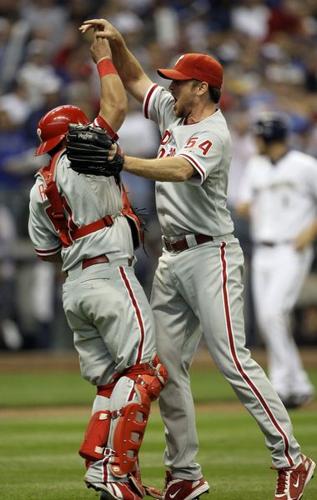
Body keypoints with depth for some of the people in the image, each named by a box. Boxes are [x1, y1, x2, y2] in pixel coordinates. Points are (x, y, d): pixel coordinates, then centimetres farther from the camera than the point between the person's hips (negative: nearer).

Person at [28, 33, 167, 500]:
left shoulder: (39, 187, 15)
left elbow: (46, 250, 16)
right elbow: (117, 107, -3)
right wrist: (104, 56, 8)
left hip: (73, 287, 8)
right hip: (110, 274, -8)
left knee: (110, 382, 11)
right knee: (143, 370, -10)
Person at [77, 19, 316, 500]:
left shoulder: (214, 134, -16)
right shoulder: (174, 112, 11)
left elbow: (180, 171, -34)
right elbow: (134, 80, 22)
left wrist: (121, 162, -44)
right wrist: (116, 43, 4)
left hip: (210, 256, -9)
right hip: (172, 258, 9)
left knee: (231, 359, -14)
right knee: (166, 365, 5)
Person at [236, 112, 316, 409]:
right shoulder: (255, 166, 14)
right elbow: (243, 206, 17)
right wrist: (245, 207, -5)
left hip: (292, 251, -7)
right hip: (262, 252, 7)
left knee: (274, 312, -20)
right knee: (266, 320, 3)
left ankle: (282, 384, -15)